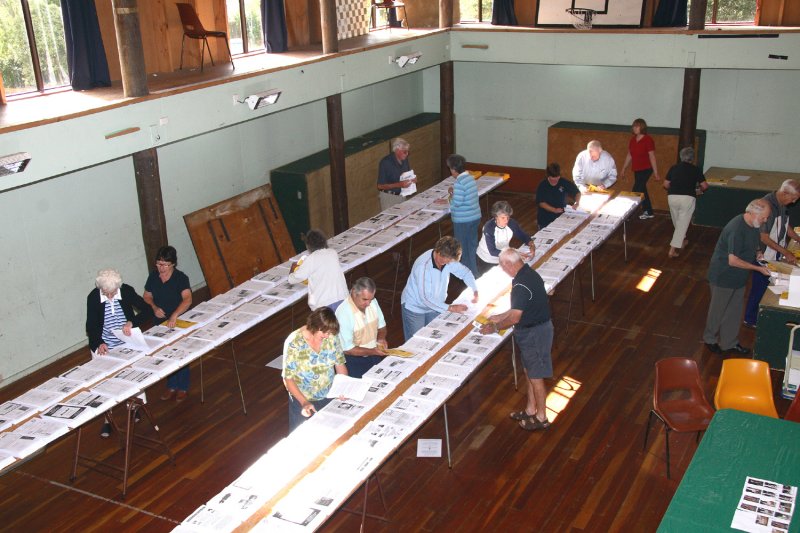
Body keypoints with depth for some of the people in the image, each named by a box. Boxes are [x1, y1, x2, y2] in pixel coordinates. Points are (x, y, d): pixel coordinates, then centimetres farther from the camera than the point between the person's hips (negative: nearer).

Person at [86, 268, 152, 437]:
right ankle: (107, 419, 7)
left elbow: (147, 310, -10)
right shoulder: (93, 297, -12)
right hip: (104, 346, -1)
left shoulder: (127, 291, -11)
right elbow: (91, 325, -7)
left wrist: (131, 322, -27)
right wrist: (99, 343, -24)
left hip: (127, 342, 1)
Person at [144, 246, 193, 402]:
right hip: (161, 324, 5)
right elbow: (147, 296, 7)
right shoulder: (153, 276, -4)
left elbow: (187, 299, -35)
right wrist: (154, 307, -14)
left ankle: (183, 387, 28)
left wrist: (174, 315, -49)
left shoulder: (181, 278, -21)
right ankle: (172, 386, 34)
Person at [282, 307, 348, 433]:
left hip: (329, 398, 4)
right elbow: (288, 378, -18)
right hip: (302, 400, -4)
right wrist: (304, 402, -27)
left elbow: (340, 364, 2)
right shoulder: (294, 342, -21)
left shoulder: (331, 337, -9)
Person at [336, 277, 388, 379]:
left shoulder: (372, 302, -2)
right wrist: (372, 351, -23)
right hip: (353, 358, -6)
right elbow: (347, 349, -18)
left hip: (374, 353, 6)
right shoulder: (343, 313, -22)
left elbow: (381, 326, 14)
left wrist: (381, 338, -7)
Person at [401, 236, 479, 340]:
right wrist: (451, 308, -31)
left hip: (434, 305, 6)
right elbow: (425, 298, -33)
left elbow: (464, 272, 4)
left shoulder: (448, 260, -14)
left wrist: (475, 291, -9)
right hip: (415, 308, -6)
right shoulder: (423, 266, -33)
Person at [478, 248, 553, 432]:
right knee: (530, 372, 21)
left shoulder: (521, 285, -28)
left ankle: (541, 418, 19)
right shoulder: (528, 273, 5)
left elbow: (515, 317, -25)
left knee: (535, 376, 5)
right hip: (535, 329, 10)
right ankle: (530, 410, 36)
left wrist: (495, 328, -11)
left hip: (534, 333, -10)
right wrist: (499, 317, 17)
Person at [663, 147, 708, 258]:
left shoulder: (673, 168, 13)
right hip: (687, 198, -3)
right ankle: (673, 249, -7)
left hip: (672, 197, 3)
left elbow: (666, 185, 13)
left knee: (677, 222, 23)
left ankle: (681, 241, 42)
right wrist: (697, 187, 28)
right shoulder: (695, 170, 7)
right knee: (683, 224, 2)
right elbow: (705, 186, 6)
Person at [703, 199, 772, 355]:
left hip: (739, 277, 8)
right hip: (723, 277, -8)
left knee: (734, 311, 18)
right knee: (718, 310, 11)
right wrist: (758, 268, -27)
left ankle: (730, 343, 33)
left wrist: (757, 252, -2)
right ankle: (710, 339, 32)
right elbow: (733, 260, -30)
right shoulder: (736, 229, -30)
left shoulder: (753, 225, -2)